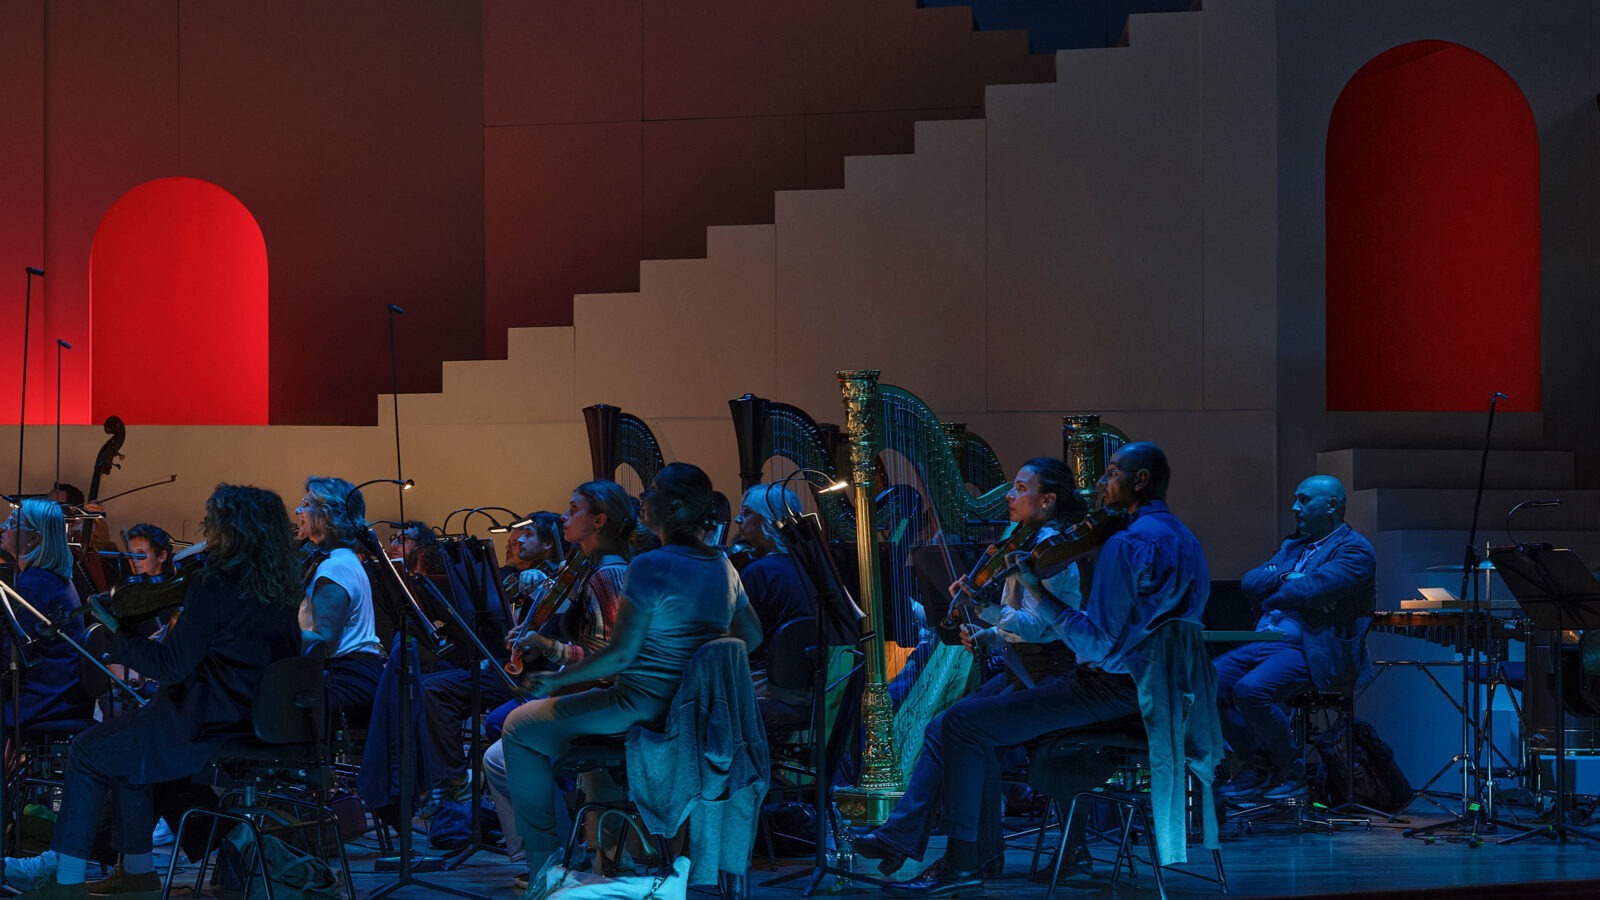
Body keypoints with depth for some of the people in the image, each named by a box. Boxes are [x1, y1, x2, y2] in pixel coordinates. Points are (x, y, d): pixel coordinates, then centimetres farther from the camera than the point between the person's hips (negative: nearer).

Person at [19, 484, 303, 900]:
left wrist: (118, 635, -4)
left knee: (90, 752, 9)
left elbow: (171, 665, -17)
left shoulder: (215, 584, -20)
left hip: (208, 726, -8)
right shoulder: (280, 590, 5)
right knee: (125, 747, 27)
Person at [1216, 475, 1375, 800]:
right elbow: (1250, 582, 10)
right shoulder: (1294, 546, 23)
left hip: (1316, 653, -8)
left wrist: (1272, 598, -2)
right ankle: (1257, 763, 4)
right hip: (1269, 642, 8)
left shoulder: (1354, 550, -5)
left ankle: (1291, 770, -7)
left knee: (1251, 689, -31)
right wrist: (1287, 578, -9)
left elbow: (1311, 589, -20)